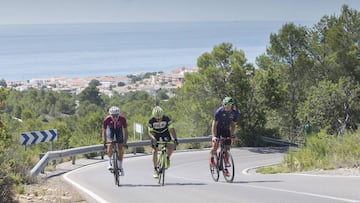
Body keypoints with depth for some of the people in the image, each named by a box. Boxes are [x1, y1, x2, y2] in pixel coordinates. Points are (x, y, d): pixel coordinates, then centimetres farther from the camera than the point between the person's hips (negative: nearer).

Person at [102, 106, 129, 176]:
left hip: (119, 129, 1)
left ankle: (120, 167, 12)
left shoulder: (122, 119, -35)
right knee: (110, 145, -25)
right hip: (110, 129, -1)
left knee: (120, 147, -2)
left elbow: (125, 131, -23)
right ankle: (110, 162, -10)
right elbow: (104, 131, -26)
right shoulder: (106, 119, -36)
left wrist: (125, 141, -27)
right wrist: (104, 142, -31)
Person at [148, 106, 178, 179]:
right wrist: (153, 138, -40)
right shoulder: (151, 120, -28)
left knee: (171, 147, -23)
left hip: (165, 132, 0)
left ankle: (167, 158, 8)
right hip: (155, 134, 0)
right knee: (154, 151, -13)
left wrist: (175, 138, -34)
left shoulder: (166, 118, -29)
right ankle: (155, 170, -2)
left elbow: (171, 129, -22)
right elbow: (150, 132, -20)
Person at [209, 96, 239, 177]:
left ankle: (226, 169, 5)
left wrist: (232, 136, -9)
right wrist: (214, 136, -32)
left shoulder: (235, 113, -14)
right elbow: (214, 125, -23)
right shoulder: (219, 112, -26)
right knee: (215, 145, -26)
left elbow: (233, 125, 0)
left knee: (227, 149, -3)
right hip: (218, 129, -3)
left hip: (226, 130, 3)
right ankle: (212, 158, 3)